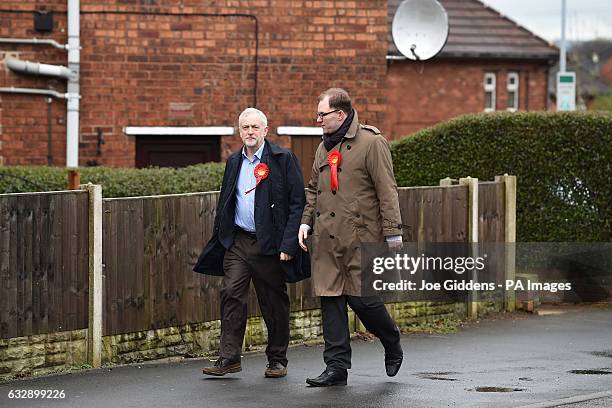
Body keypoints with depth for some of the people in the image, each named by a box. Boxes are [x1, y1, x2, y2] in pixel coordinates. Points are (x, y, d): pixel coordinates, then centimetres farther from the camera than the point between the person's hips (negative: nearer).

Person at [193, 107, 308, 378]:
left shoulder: (283, 159, -3)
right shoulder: (234, 162, 13)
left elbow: (297, 204, -7)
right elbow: (224, 203, 19)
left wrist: (288, 244, -13)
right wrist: (220, 238, 11)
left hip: (270, 244, -4)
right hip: (237, 241, 4)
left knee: (274, 303, 4)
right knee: (231, 294, -8)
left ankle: (277, 360, 16)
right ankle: (229, 358, -6)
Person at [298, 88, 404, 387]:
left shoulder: (371, 143, -6)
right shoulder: (324, 148, 16)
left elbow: (386, 191, -9)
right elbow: (313, 189, 26)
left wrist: (393, 233, -12)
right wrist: (306, 221, 12)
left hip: (361, 237, -7)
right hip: (326, 239, 7)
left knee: (362, 298, -7)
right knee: (330, 299, 3)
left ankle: (393, 347, 21)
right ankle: (336, 367, 7)